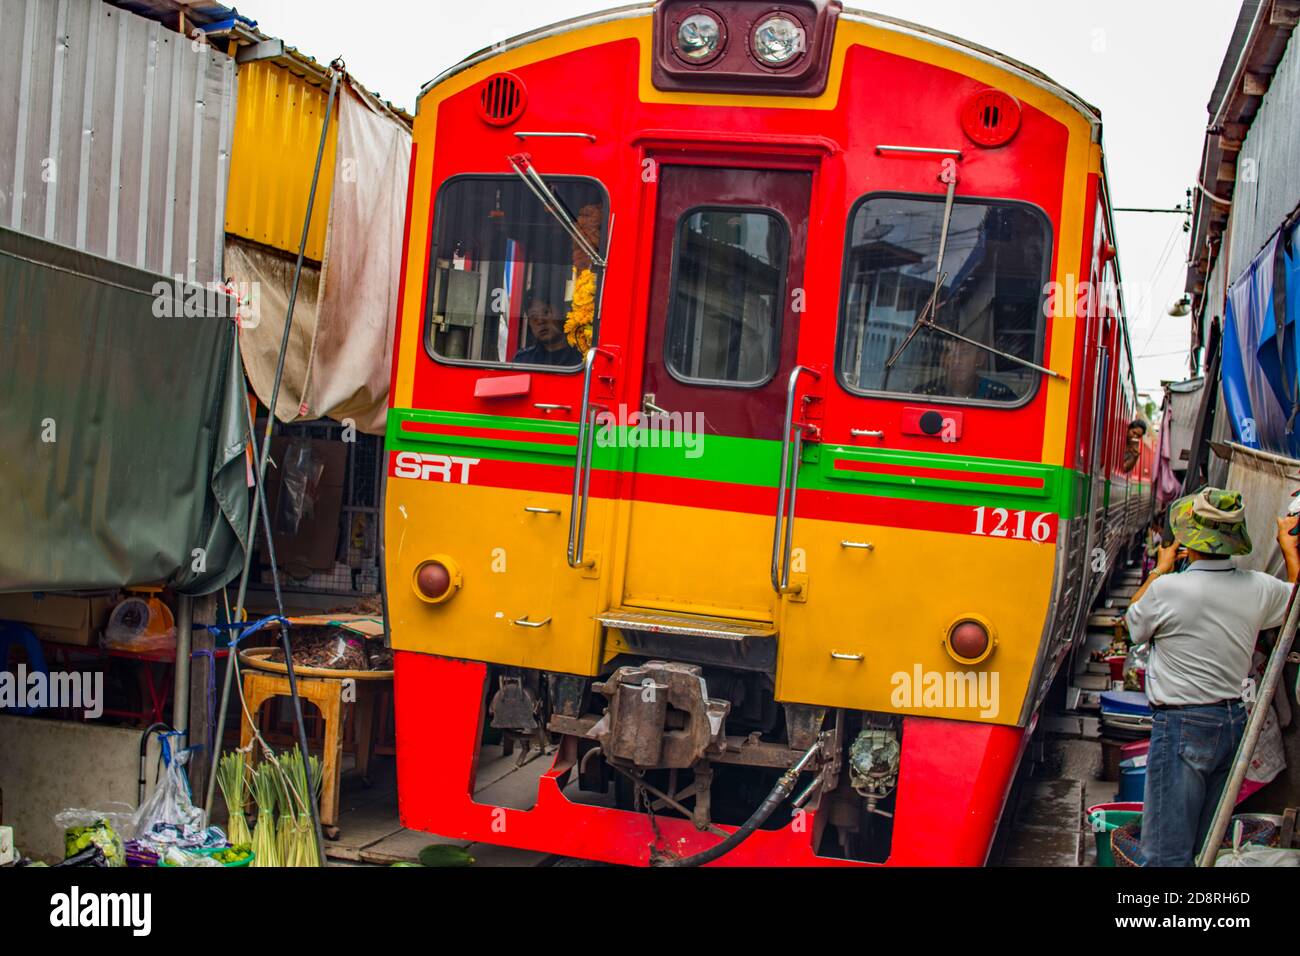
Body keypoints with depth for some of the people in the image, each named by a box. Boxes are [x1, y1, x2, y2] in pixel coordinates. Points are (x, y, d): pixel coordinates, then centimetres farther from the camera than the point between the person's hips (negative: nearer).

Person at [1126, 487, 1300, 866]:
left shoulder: (1167, 589, -18)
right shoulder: (1259, 589, -2)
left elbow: (1134, 624, 4)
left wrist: (1160, 569, 16)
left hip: (1182, 724, -6)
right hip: (1234, 721, 6)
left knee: (1166, 852, -3)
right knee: (1205, 846, 17)